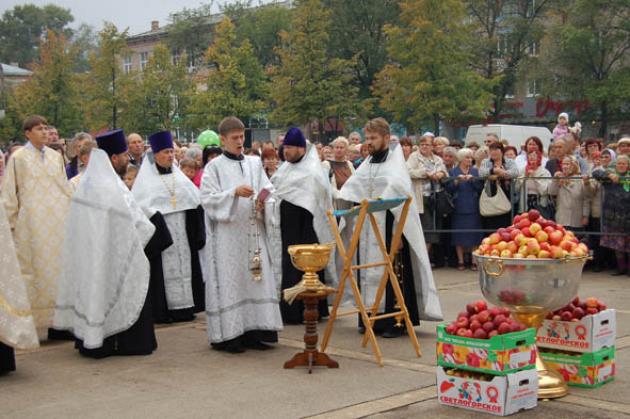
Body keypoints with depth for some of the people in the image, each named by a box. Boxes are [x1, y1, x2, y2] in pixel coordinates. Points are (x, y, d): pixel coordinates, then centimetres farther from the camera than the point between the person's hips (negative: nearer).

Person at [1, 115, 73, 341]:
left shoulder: (55, 157, 11)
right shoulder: (18, 158, 1)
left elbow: (66, 189, 15)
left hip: (58, 222, 3)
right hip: (32, 224, -3)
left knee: (58, 268, 2)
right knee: (34, 270, -1)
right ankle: (35, 322, 4)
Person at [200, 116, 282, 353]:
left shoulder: (254, 163, 12)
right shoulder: (214, 167, 0)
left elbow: (268, 190, 11)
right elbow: (208, 198, -7)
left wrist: (263, 202, -11)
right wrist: (234, 193, -19)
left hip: (252, 231, 4)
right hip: (226, 234, -4)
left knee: (254, 278, 3)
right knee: (229, 280, -4)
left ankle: (252, 331, 10)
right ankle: (227, 335, 1)